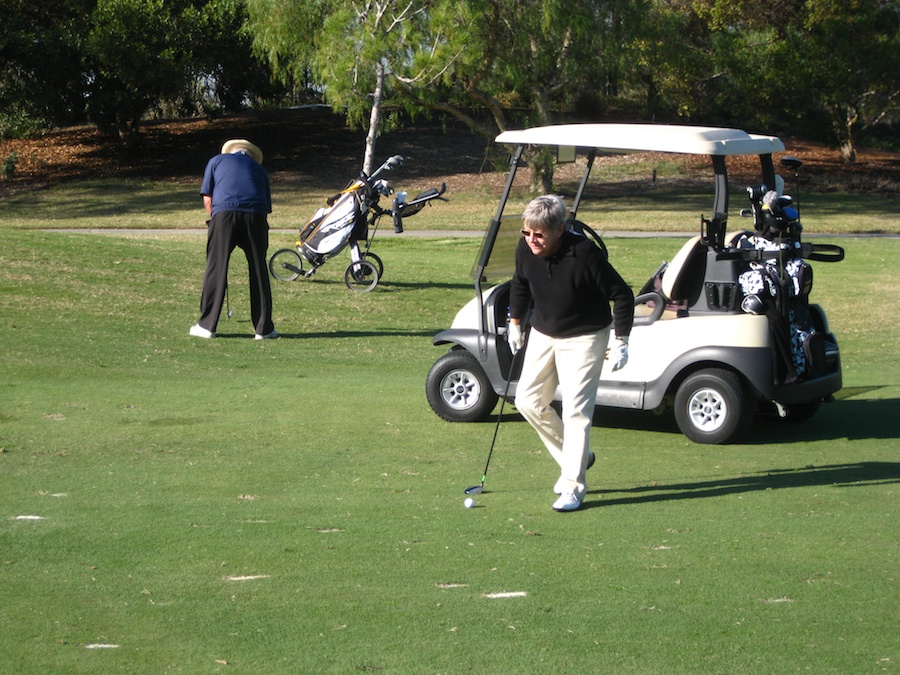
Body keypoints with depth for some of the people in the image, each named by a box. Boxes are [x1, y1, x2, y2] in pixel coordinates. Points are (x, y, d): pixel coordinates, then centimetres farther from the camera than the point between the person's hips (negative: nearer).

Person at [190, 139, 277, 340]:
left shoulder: (217, 161, 24)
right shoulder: (259, 168, 29)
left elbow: (207, 199, 15)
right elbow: (267, 206, 24)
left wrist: (215, 222, 27)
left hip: (224, 212, -2)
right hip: (255, 215, 2)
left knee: (216, 268, 4)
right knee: (258, 269, 9)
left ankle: (207, 325, 6)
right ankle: (263, 328, 10)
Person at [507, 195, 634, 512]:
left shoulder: (584, 253, -28)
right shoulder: (525, 249, -12)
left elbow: (622, 295, -17)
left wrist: (621, 341, -16)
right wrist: (515, 323, 16)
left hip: (583, 338, -6)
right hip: (543, 333, 6)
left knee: (576, 410, -10)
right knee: (528, 401, 3)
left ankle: (573, 486, -3)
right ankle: (576, 457, 22)